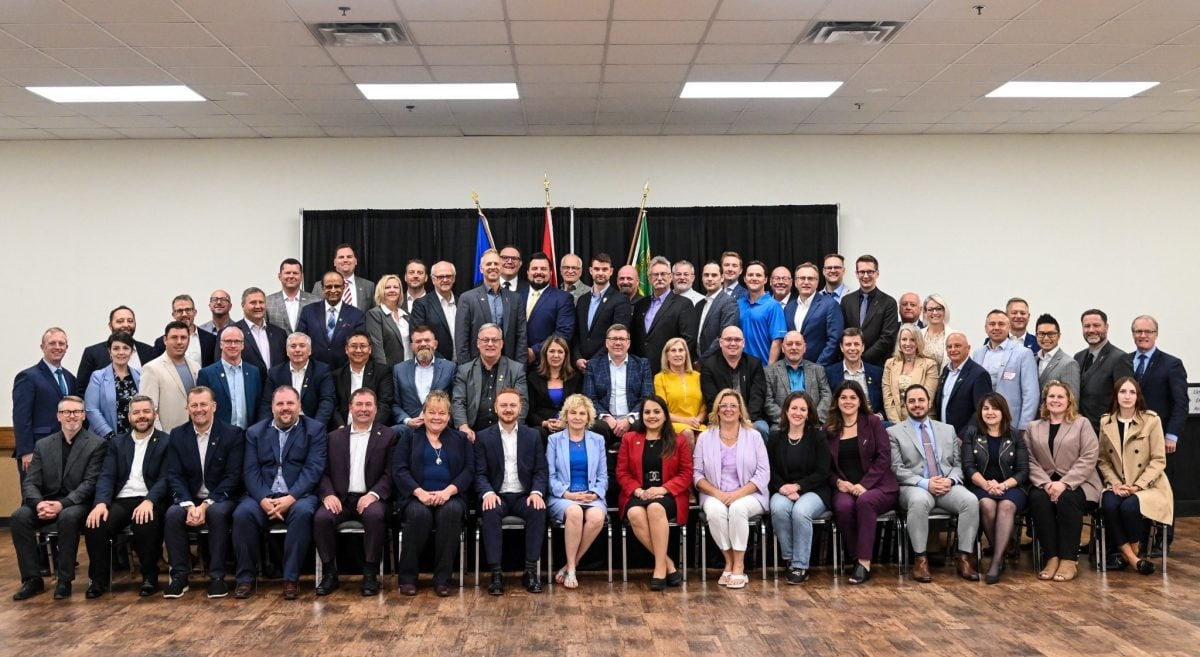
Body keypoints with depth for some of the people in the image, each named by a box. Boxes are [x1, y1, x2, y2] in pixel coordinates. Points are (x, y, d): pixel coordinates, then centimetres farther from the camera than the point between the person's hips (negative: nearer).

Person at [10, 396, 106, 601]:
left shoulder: (97, 444, -1)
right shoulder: (43, 445, 12)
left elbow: (90, 483, -10)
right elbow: (30, 482, 4)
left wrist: (62, 504, -25)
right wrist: (38, 503, -19)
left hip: (77, 504, -4)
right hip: (47, 501, 4)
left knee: (68, 517, -36)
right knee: (19, 516, -24)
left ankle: (64, 580, -20)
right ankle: (32, 578, -12)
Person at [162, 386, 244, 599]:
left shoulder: (233, 434, -4)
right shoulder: (177, 435, 6)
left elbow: (232, 476, -9)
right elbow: (174, 476, -1)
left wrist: (207, 505, -20)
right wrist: (189, 505, -18)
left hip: (220, 500, -3)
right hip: (188, 500, 3)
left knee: (218, 513, -35)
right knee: (172, 514, -28)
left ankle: (217, 576, -24)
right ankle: (179, 575, -15)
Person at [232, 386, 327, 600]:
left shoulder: (315, 429, 6)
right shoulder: (255, 432, 13)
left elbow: (313, 469, -6)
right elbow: (250, 471, 2)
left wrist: (291, 498, -19)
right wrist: (263, 499, -16)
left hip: (299, 495, -2)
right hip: (263, 495, 2)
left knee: (302, 512, -34)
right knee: (242, 513, -28)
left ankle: (291, 578, -21)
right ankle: (246, 577, -12)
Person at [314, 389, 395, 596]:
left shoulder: (388, 436, 8)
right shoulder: (334, 437, 17)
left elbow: (390, 474, 0)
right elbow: (324, 472, 11)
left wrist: (373, 494, -17)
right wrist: (328, 494, -10)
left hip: (369, 498, -2)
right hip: (340, 498, 2)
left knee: (375, 515, -35)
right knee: (321, 516, -28)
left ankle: (370, 574, -20)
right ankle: (329, 574, -12)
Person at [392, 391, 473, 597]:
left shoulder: (460, 439, 18)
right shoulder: (409, 438, 15)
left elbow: (469, 470, 5)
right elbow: (399, 470, 2)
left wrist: (448, 491, -13)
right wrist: (419, 492, -15)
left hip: (450, 497, 1)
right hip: (416, 497, 0)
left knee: (451, 511, -34)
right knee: (419, 513, -34)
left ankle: (442, 579, -25)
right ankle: (406, 577, -18)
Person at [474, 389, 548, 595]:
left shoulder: (533, 435, 11)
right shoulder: (483, 437, 7)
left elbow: (541, 470, 6)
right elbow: (480, 473, 0)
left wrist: (537, 492, -15)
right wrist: (487, 493, -21)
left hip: (524, 496, 1)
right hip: (497, 496, -1)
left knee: (538, 510, -31)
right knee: (490, 512, -34)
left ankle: (530, 571, -23)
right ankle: (496, 573, -30)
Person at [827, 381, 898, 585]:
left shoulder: (873, 423, 5)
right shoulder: (830, 430, 13)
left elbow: (884, 457, -3)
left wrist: (864, 484, -14)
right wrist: (838, 482, -9)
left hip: (876, 486, -2)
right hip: (845, 488, 2)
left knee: (865, 502, -36)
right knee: (843, 507, -33)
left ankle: (864, 562, -29)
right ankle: (858, 556, -14)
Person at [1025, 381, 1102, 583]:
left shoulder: (1082, 424, 8)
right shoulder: (1033, 427, 16)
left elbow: (1089, 458, -6)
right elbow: (1030, 461, 4)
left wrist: (1064, 483, -17)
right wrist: (1046, 483, -15)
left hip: (1077, 484, -2)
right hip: (1045, 483, 2)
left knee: (1067, 499, -34)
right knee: (1038, 498, -30)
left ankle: (1069, 559, -26)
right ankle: (1051, 557, -26)